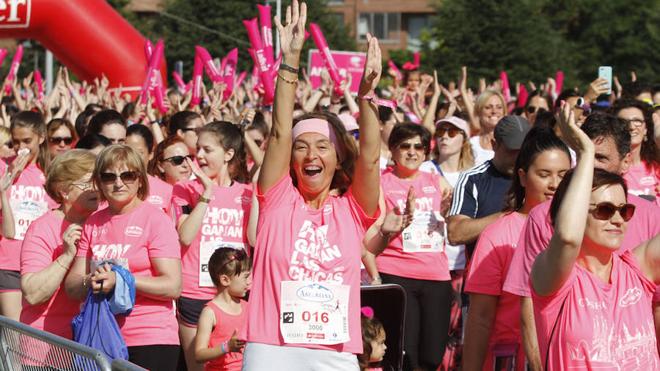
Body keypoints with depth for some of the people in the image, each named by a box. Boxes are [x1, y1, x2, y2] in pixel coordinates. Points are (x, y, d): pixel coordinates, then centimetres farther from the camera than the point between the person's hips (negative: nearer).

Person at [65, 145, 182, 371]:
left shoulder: (155, 219, -4)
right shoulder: (93, 223, 11)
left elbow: (173, 286, -12)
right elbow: (72, 288, 10)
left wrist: (120, 280, -20)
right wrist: (90, 282, -13)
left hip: (150, 343, -5)